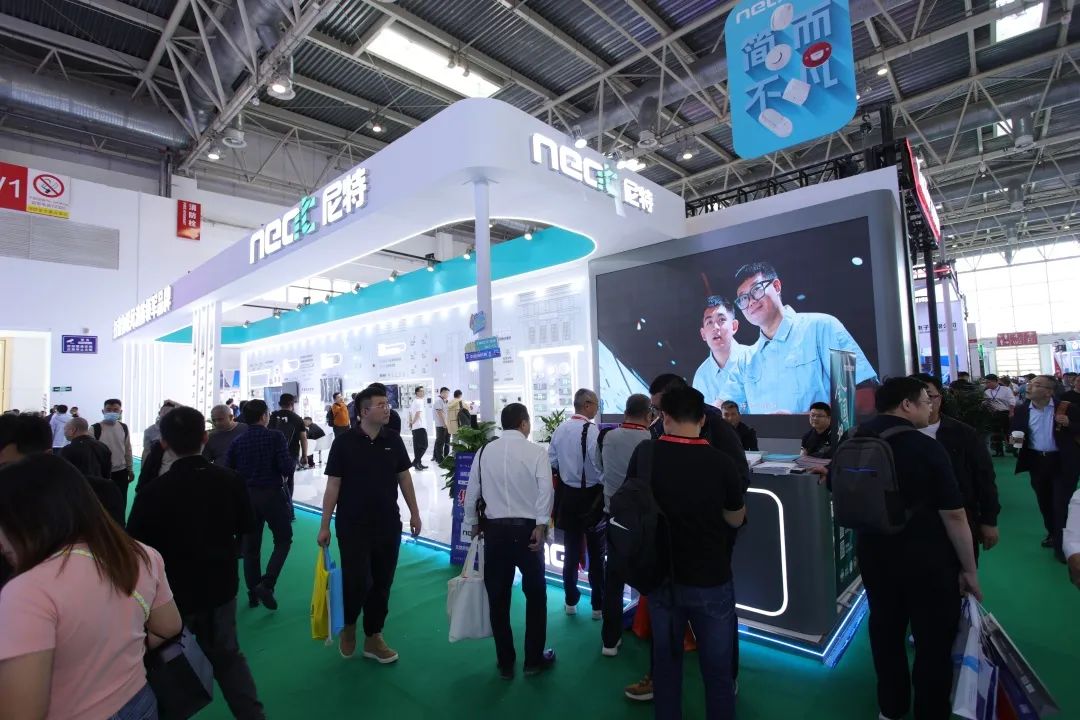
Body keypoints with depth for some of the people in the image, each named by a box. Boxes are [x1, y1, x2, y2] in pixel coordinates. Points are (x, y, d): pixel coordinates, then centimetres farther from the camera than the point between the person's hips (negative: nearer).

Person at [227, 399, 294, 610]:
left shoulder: (237, 442, 1)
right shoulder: (275, 437, -12)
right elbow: (287, 467, -18)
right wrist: (293, 461, 3)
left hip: (247, 496, 5)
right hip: (272, 494, -4)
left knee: (250, 547, 14)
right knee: (283, 539, 11)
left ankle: (253, 593, 22)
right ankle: (266, 584, -4)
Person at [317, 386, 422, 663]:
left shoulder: (393, 439, 0)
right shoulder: (344, 442, -9)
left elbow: (404, 477, 7)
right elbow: (333, 485, -5)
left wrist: (414, 513, 8)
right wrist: (325, 525, -5)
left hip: (388, 524, 3)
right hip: (353, 526, -3)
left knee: (382, 583, 10)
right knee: (357, 582, -2)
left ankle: (373, 638, 29)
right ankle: (348, 626, 30)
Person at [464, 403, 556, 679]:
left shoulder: (485, 451, 2)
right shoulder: (536, 451, -8)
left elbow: (471, 492, 6)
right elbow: (545, 489, -19)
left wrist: (473, 523, 17)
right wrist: (541, 525, -15)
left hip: (494, 529, 3)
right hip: (527, 528, -2)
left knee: (498, 597, 15)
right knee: (535, 594, 16)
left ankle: (505, 663, 27)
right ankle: (534, 659, 27)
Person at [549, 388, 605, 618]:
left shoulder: (559, 429, -3)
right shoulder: (592, 430, -20)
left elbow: (552, 462, 4)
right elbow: (601, 467, -20)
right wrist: (605, 487, -5)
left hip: (567, 495, 5)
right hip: (591, 496, -5)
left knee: (571, 551, 17)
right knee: (596, 554, 10)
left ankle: (571, 601, 30)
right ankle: (598, 606, 21)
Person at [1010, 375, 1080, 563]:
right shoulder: (1022, 410, 0)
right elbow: (1014, 432, 8)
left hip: (1062, 462, -4)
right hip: (1036, 462, 4)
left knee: (1062, 503, 1)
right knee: (1044, 502, 17)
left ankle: (1062, 544, 13)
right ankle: (1053, 534, 37)